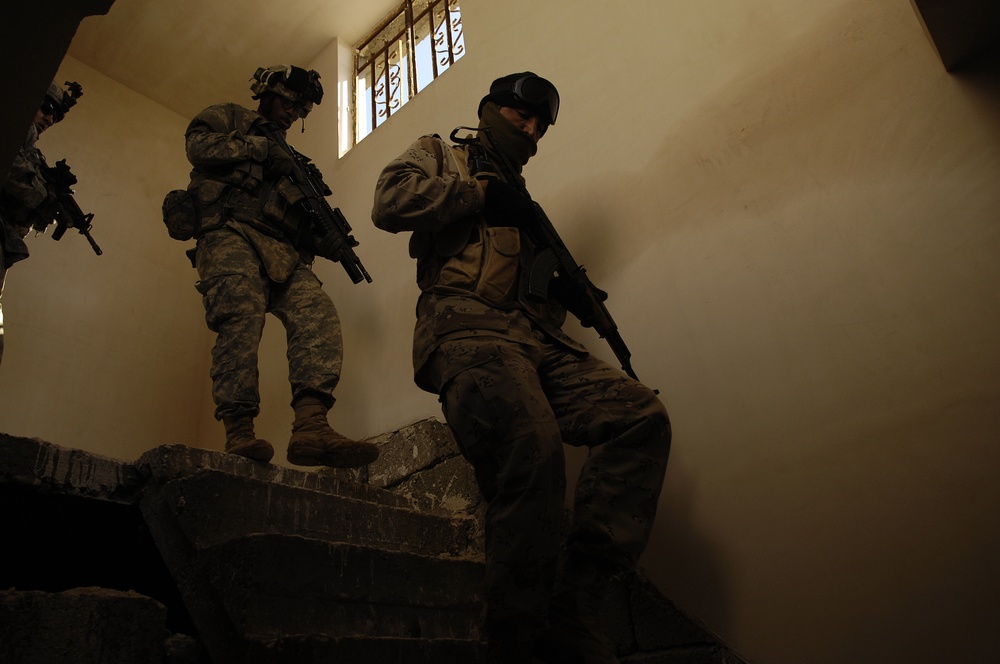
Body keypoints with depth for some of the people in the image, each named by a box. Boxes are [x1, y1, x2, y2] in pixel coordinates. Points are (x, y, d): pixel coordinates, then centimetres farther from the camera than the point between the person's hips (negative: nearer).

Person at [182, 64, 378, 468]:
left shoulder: (288, 156, 36)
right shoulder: (228, 119, 23)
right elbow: (198, 145, 0)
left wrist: (326, 241, 6)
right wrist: (258, 147, 1)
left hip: (281, 252, 5)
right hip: (230, 234, -4)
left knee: (319, 316, -22)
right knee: (243, 316, -28)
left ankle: (311, 427, -35)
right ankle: (239, 435, -32)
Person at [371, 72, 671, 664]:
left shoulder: (522, 201, 35)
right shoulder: (439, 155, 21)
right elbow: (391, 201, -1)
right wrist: (482, 193, 1)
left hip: (539, 338, 7)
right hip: (467, 327, -6)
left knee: (644, 415, -17)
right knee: (533, 448, -34)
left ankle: (573, 603, -20)